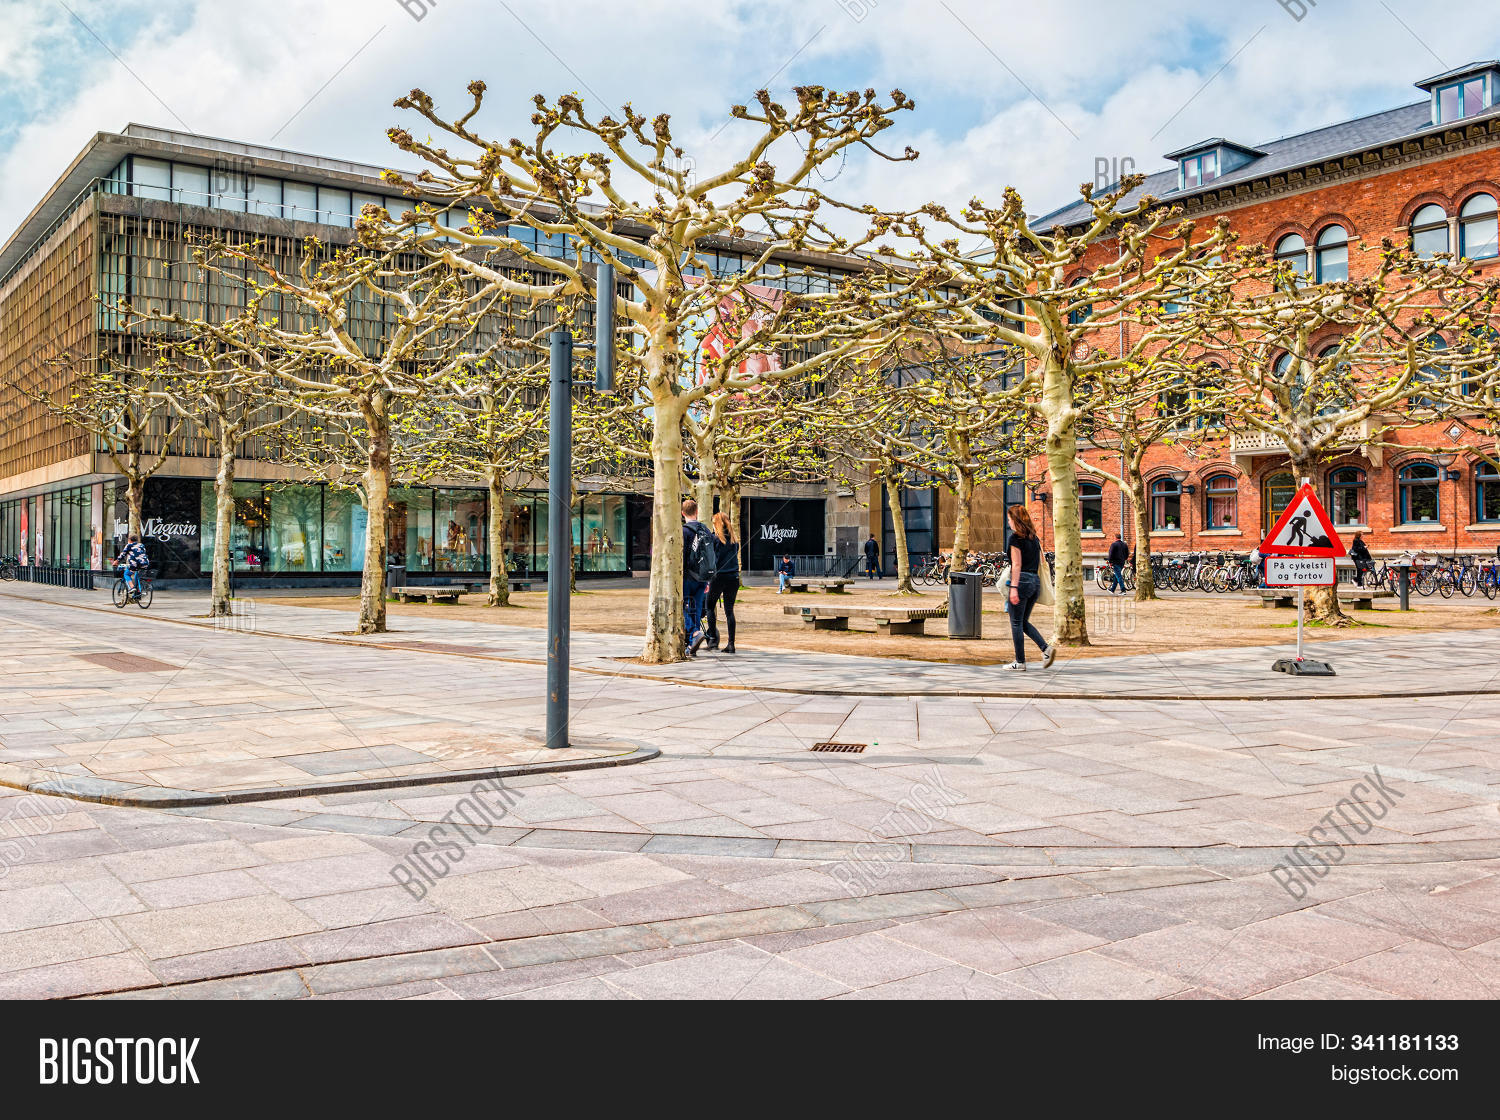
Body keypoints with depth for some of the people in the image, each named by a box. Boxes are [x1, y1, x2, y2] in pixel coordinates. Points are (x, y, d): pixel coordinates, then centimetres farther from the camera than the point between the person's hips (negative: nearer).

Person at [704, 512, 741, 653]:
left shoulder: (714, 538, -4)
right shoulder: (734, 540, 10)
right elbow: (735, 556, 13)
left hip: (719, 576, -4)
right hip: (733, 577, 4)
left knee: (710, 607, 10)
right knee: (729, 610, 6)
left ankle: (713, 639, 3)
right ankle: (731, 643, 2)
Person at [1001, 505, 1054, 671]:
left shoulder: (1015, 537, -8)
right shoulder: (1034, 537, 14)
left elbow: (1016, 564, -14)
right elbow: (1040, 563, 15)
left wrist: (1014, 587, -16)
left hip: (1022, 581, -8)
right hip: (1035, 581, 8)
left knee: (1016, 623, 1)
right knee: (1024, 621, 16)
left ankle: (1020, 662, 3)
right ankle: (1046, 648, -2)